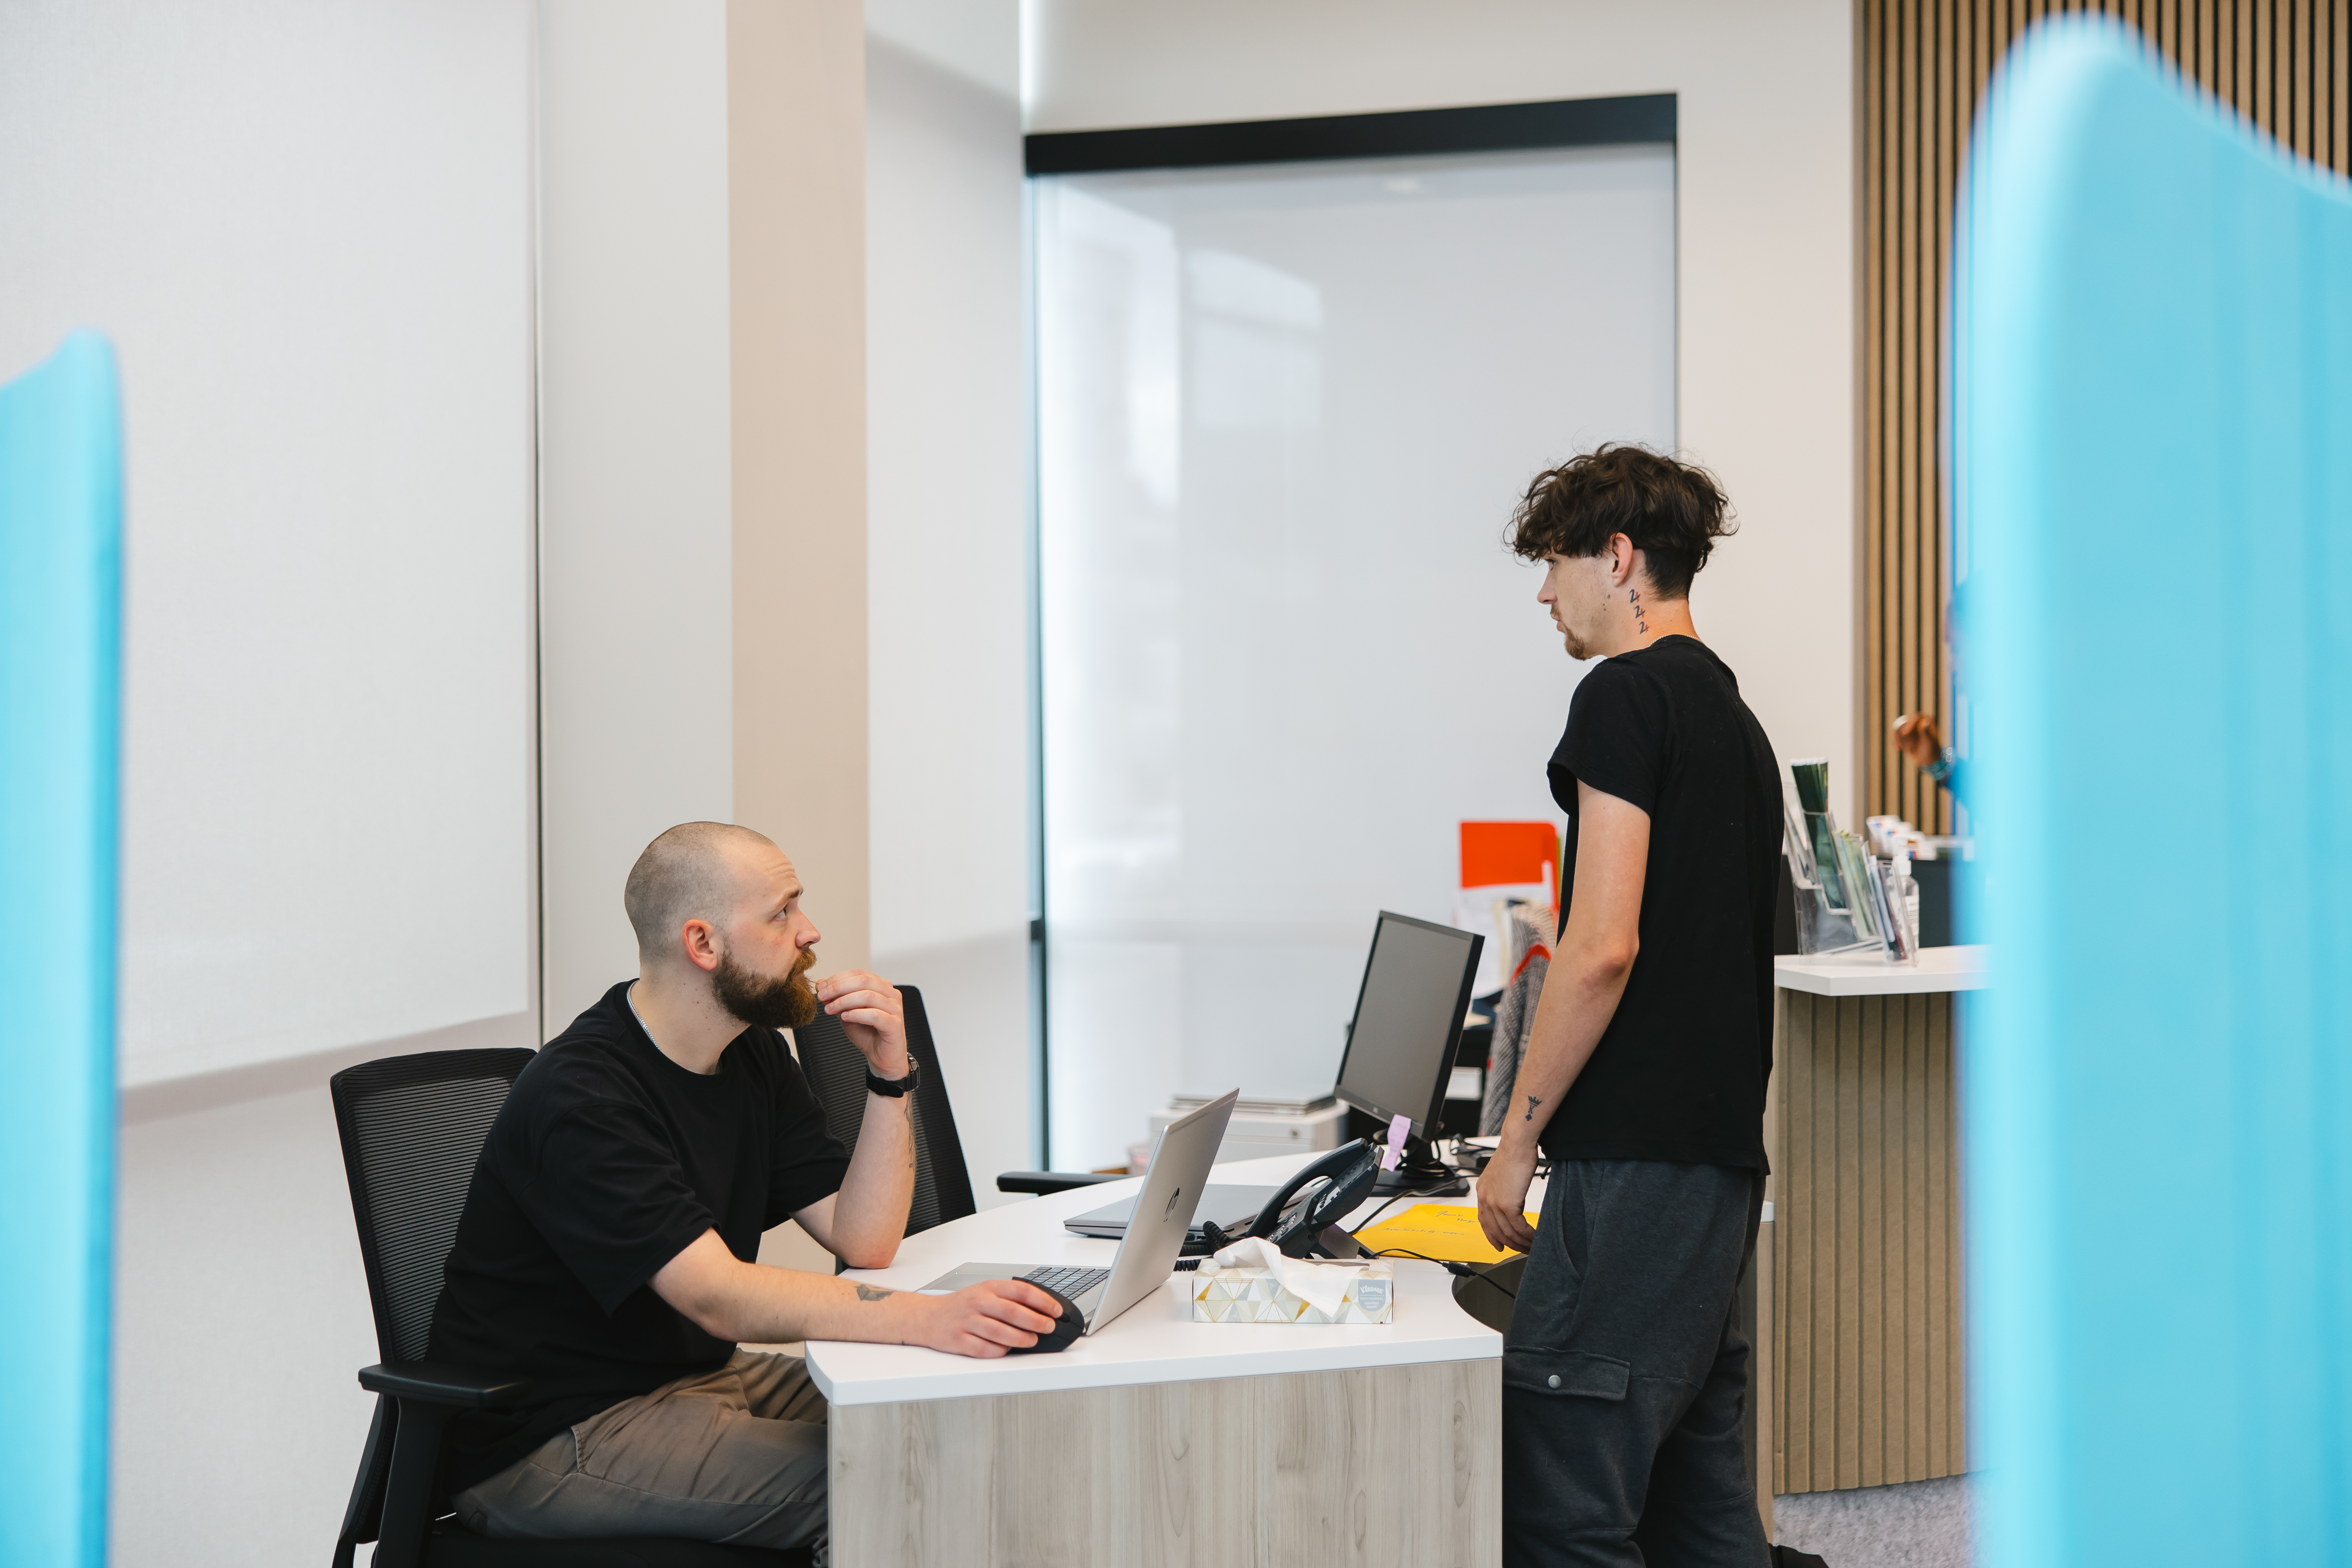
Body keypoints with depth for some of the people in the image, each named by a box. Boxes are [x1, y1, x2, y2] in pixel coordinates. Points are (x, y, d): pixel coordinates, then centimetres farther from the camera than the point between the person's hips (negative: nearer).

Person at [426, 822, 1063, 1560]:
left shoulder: (752, 1056, 6)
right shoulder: (581, 1097, -23)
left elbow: (863, 1241, 2)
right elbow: (721, 1297, -33)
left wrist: (890, 1076, -11)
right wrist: (926, 1319, -43)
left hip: (694, 1373, 9)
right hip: (548, 1440, -9)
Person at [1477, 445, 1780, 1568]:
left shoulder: (1624, 695, -9)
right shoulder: (1732, 710, 19)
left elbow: (1604, 946, -17)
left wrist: (1517, 1138, -11)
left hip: (1636, 1159, -10)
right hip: (1726, 1153, 10)